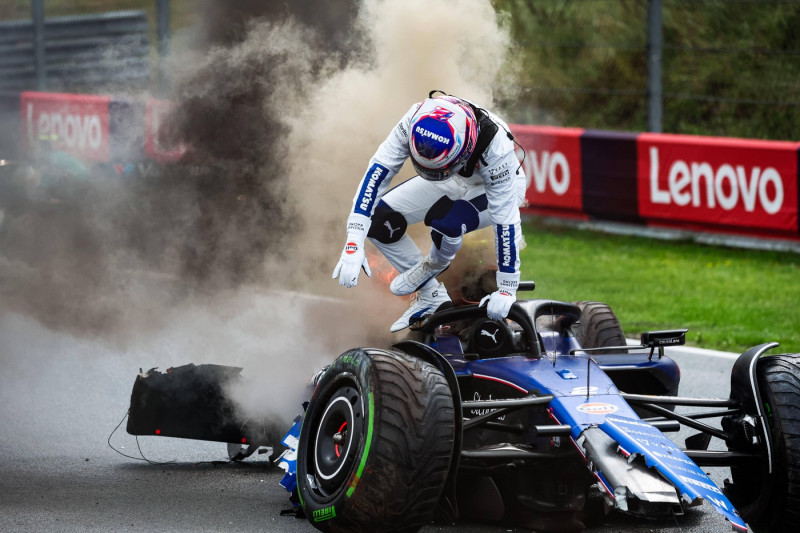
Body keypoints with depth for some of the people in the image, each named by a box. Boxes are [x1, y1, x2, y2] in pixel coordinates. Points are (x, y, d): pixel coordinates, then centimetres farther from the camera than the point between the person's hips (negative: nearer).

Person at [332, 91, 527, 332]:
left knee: (446, 222, -35)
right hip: (454, 182, 5)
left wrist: (507, 290, -31)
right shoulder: (415, 121, -34)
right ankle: (432, 297, 4)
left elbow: (506, 221, -36)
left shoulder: (495, 146, -42)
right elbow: (377, 172, -31)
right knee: (379, 220, -12)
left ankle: (434, 265, 2)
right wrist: (353, 243, -38)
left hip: (497, 187, -5)